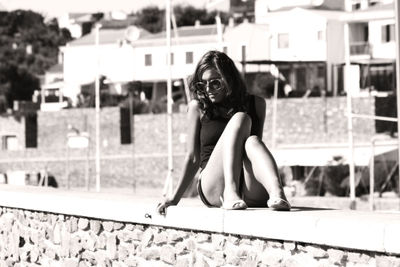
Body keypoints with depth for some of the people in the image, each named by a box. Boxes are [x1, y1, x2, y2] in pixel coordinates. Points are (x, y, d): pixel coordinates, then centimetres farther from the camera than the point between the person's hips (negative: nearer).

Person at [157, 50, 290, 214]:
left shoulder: (256, 104, 15)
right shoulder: (198, 108, 12)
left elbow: (255, 145, 15)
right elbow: (193, 158, 12)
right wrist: (174, 198, 7)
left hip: (252, 197, 1)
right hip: (214, 192, -1)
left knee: (252, 141, -30)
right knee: (240, 119, -21)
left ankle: (276, 193, -57)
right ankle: (230, 193, -41)